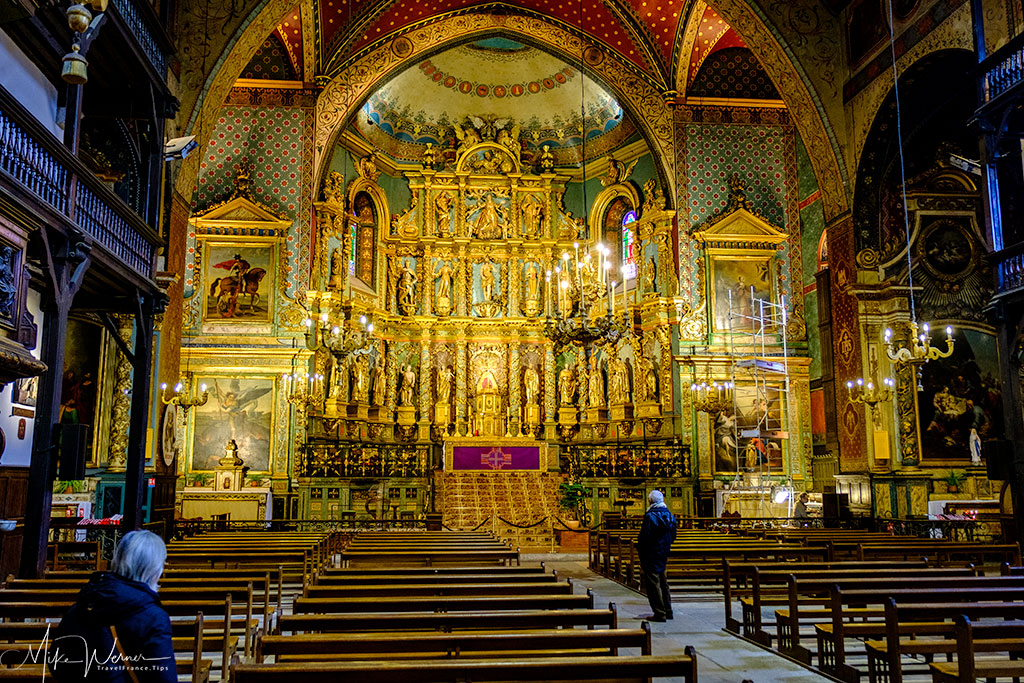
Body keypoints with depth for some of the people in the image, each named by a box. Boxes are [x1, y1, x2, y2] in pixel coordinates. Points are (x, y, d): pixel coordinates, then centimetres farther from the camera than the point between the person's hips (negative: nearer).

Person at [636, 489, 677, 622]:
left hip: (651, 555, -8)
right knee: (662, 582, 18)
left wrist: (639, 550, -5)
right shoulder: (669, 515, 6)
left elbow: (644, 537, -19)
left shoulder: (650, 516, -18)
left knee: (652, 583, -2)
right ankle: (667, 610, 24)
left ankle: (659, 613, 0)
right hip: (664, 554, 8)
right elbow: (673, 536, 12)